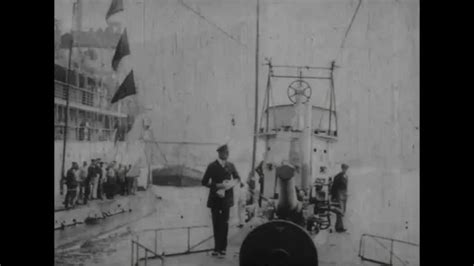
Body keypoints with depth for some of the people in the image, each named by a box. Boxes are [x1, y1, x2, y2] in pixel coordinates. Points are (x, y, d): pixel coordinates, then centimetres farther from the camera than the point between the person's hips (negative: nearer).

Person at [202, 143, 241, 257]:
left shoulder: (230, 165, 4)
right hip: (215, 199, -3)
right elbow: (204, 182, -8)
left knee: (224, 223, 5)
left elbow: (237, 178, 15)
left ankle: (222, 247, 14)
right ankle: (218, 248, 8)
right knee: (217, 224, 1)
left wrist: (232, 183, -7)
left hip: (226, 198, 3)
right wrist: (218, 186, -18)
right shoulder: (212, 166, -6)